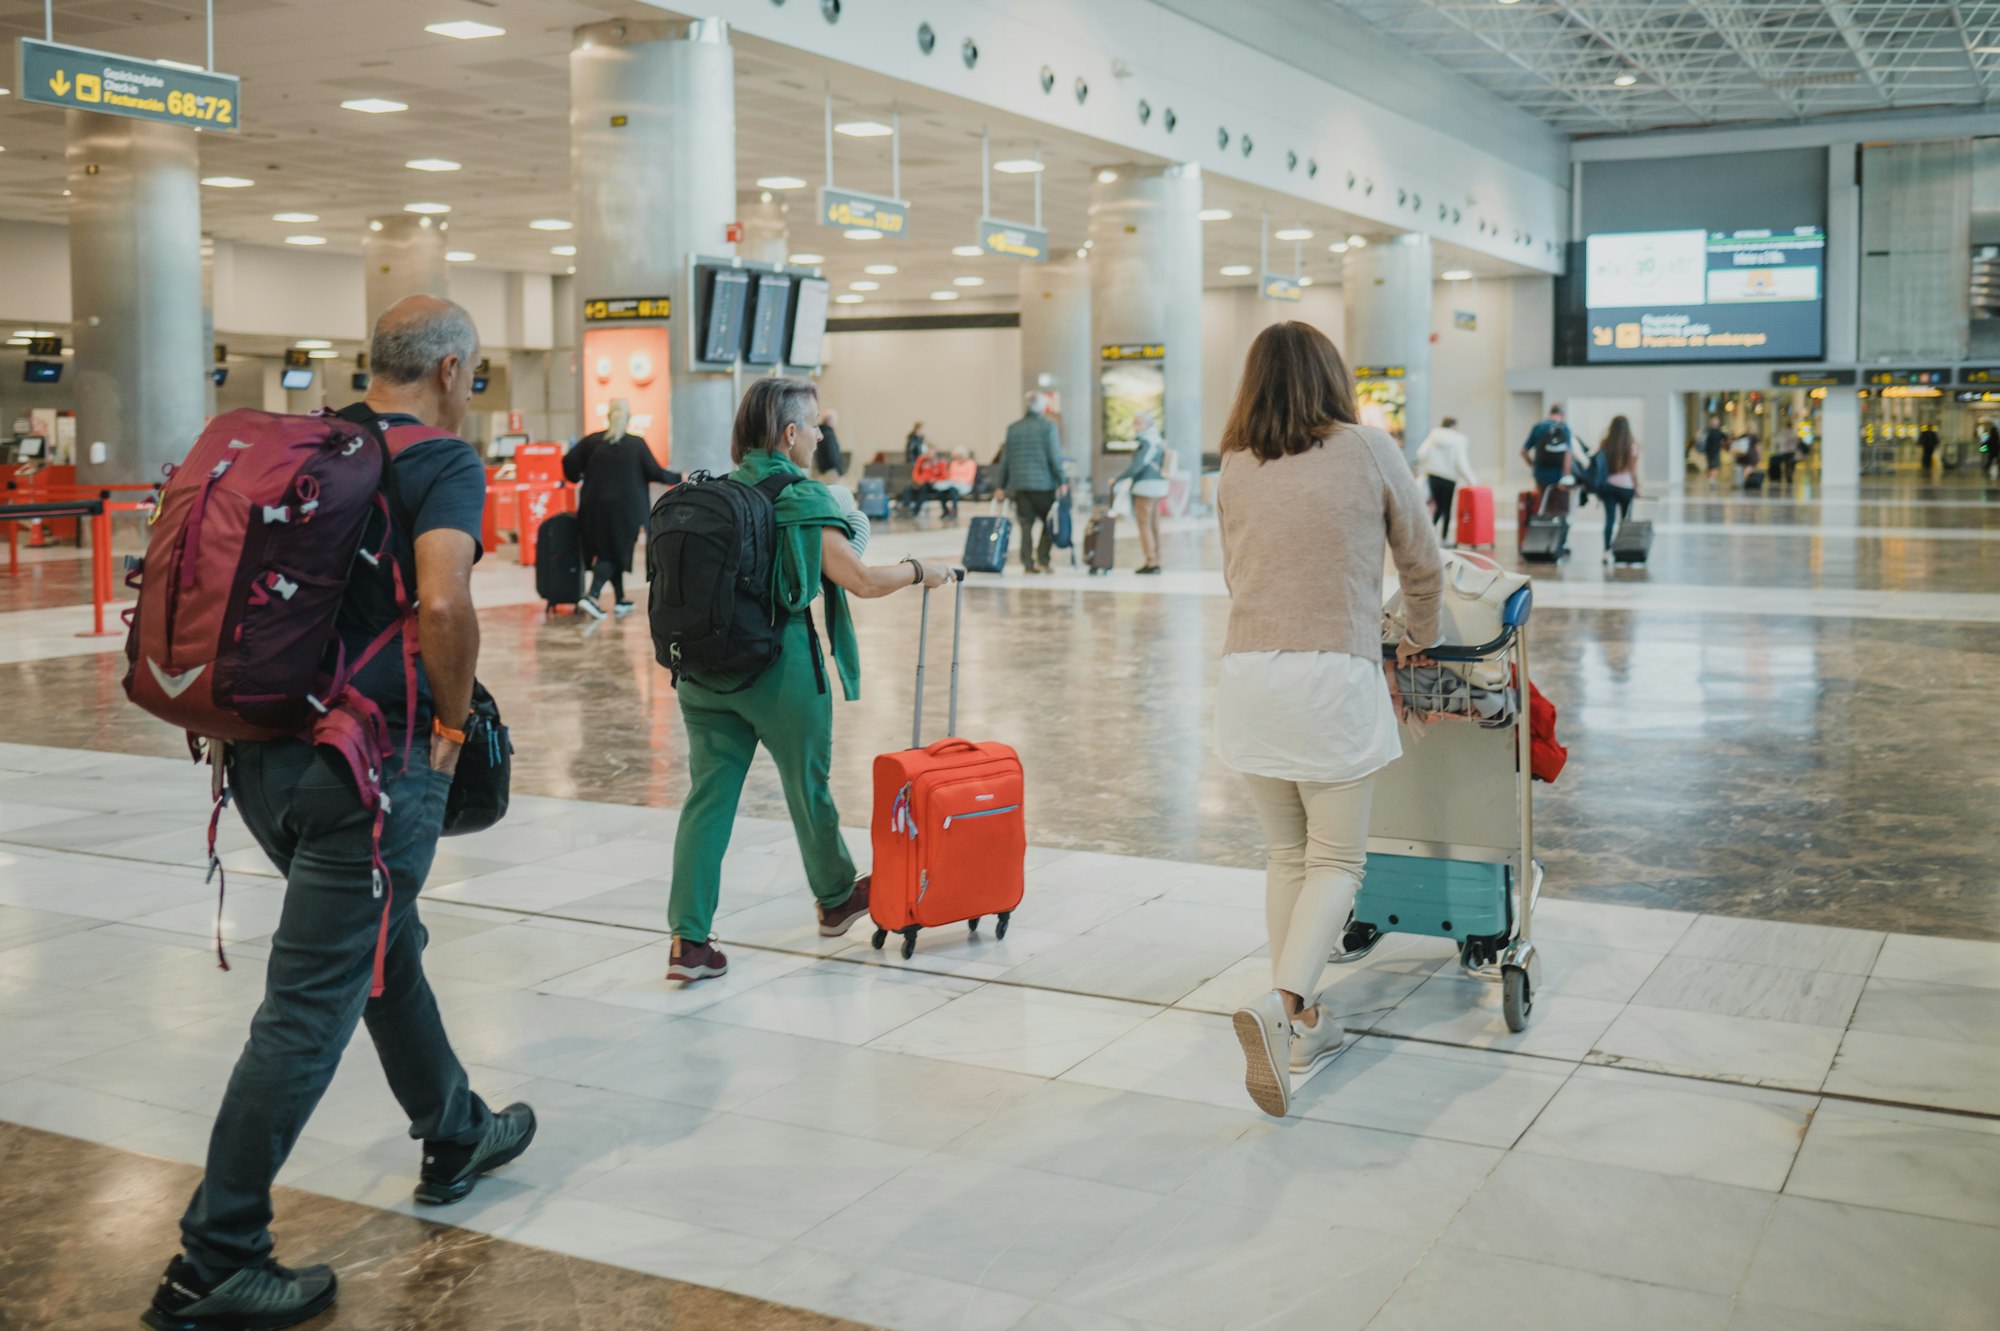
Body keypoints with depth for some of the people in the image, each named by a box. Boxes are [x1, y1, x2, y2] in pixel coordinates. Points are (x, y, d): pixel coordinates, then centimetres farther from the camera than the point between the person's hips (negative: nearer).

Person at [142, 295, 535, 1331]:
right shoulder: (445, 465, -11)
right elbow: (442, 602, -27)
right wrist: (454, 718, -11)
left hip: (264, 752, 8)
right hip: (367, 767, -8)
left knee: (388, 947, 25)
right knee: (308, 1011, -1)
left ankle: (454, 1137, 44)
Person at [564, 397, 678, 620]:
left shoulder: (591, 441, 1)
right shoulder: (637, 444, -3)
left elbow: (569, 461, -6)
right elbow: (655, 473, -1)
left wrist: (576, 478, 14)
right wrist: (678, 479, 15)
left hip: (595, 507, 3)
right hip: (624, 508, -3)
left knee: (606, 551, 15)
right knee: (615, 552, 3)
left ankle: (620, 600, 21)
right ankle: (592, 596, -15)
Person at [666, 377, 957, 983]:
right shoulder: (802, 501, -11)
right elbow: (862, 579, -9)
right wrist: (922, 571, 6)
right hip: (779, 666, -5)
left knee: (708, 795, 6)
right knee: (809, 785, 15)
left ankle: (689, 939, 0)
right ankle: (836, 899, 37)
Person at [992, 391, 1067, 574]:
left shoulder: (1013, 428, 10)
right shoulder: (1048, 426, -4)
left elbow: (1005, 458, 11)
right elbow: (1055, 456, -10)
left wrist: (1000, 486, 15)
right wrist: (1061, 481, -4)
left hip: (1019, 483, 4)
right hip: (1043, 482, -4)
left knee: (1026, 524, 6)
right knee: (1049, 522, 7)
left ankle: (1028, 564, 3)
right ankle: (1042, 559, -3)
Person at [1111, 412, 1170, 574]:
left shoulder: (1146, 441, -14)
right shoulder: (1157, 440, 15)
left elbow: (1137, 465, -20)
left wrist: (1117, 480, -15)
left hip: (1146, 486, -10)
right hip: (1157, 484, 10)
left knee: (1144, 524, -6)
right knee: (1154, 524, 11)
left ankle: (1150, 562, -7)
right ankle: (1156, 561, 13)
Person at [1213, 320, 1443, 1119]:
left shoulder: (1235, 467, 7)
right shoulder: (1369, 452, 0)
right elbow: (1423, 565, 9)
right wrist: (1419, 642, 27)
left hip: (1249, 673, 4)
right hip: (1334, 674, -4)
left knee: (1286, 854, 14)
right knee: (1336, 859, 3)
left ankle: (1299, 1025, 18)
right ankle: (1283, 1003, -17)